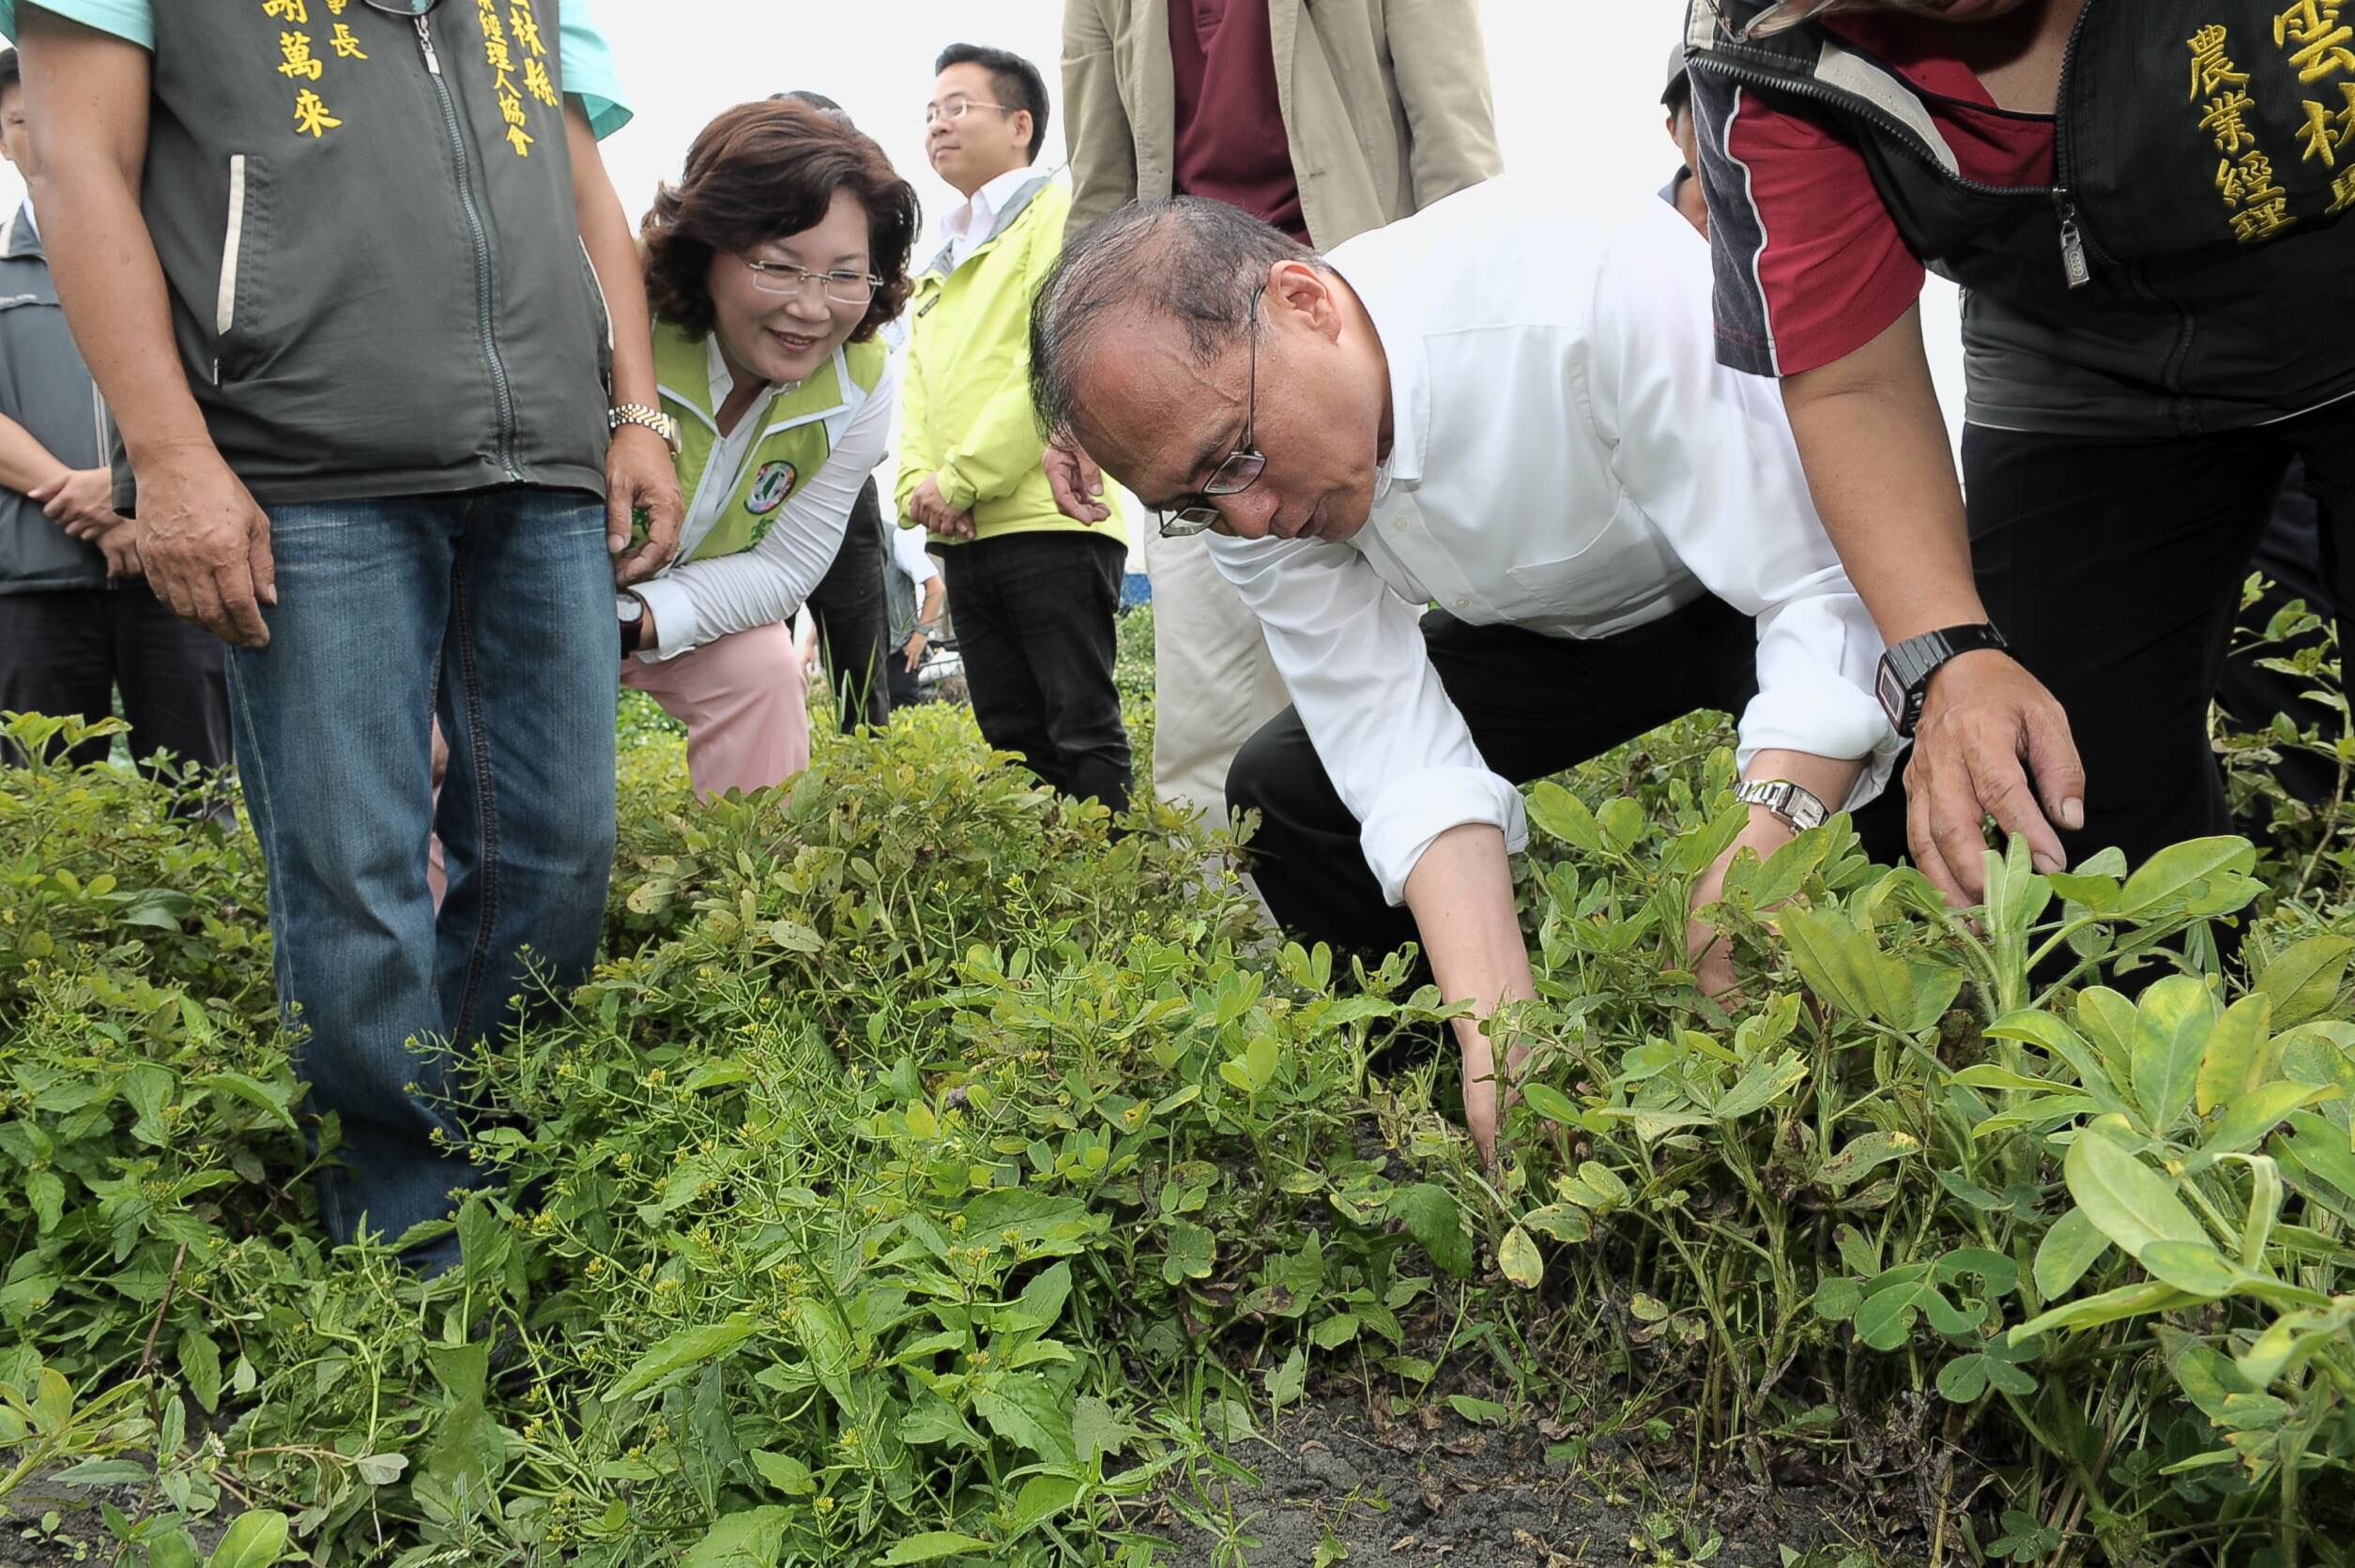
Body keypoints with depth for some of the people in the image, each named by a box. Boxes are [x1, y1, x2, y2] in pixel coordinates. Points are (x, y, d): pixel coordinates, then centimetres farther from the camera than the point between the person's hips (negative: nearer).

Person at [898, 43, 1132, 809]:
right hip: (965, 540, 8)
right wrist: (917, 483, -1)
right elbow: (917, 385, 19)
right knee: (1010, 735, 10)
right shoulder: (940, 261, 23)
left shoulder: (1057, 214, 0)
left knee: (1082, 731, -6)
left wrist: (962, 479, -13)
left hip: (1053, 523, -8)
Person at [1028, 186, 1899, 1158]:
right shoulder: (1243, 491, -21)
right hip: (1551, 629, 5)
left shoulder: (1599, 287, -38)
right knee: (1277, 790, -11)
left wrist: (1770, 844, -54)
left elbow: (1831, 586, -37)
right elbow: (1410, 766, -26)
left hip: (1757, 586, -4)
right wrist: (1498, 1029, -40)